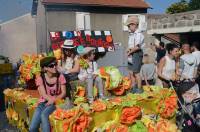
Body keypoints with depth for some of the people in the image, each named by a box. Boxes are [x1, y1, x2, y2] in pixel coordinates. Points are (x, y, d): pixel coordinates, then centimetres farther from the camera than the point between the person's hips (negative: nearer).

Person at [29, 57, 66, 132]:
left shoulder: (60, 77, -2)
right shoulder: (40, 78, -3)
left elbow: (63, 93, -4)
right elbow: (44, 95, -10)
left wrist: (54, 100, -20)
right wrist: (52, 99, -27)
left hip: (55, 103, -1)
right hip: (43, 103, 2)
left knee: (44, 114, -34)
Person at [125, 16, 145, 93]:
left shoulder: (138, 34, -15)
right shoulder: (131, 34, 14)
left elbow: (137, 47, -20)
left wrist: (130, 51, -9)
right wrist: (129, 49, 0)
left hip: (137, 54, -9)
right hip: (132, 54, 9)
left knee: (136, 72, -5)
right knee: (131, 72, 12)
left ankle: (139, 89, 5)